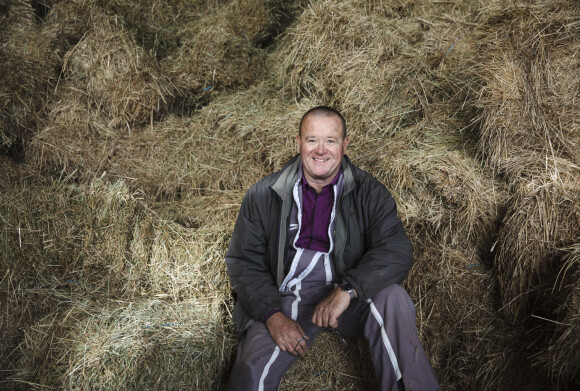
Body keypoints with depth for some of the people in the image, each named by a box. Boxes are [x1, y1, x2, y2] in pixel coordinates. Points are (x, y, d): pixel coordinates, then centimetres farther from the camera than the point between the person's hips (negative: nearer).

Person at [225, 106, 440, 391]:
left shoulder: (369, 193, 0)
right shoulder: (264, 195, 3)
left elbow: (398, 252, -12)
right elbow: (243, 261, 1)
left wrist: (347, 290, -27)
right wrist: (272, 315, -14)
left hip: (350, 298, 1)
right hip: (286, 298, -1)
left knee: (391, 298, -30)